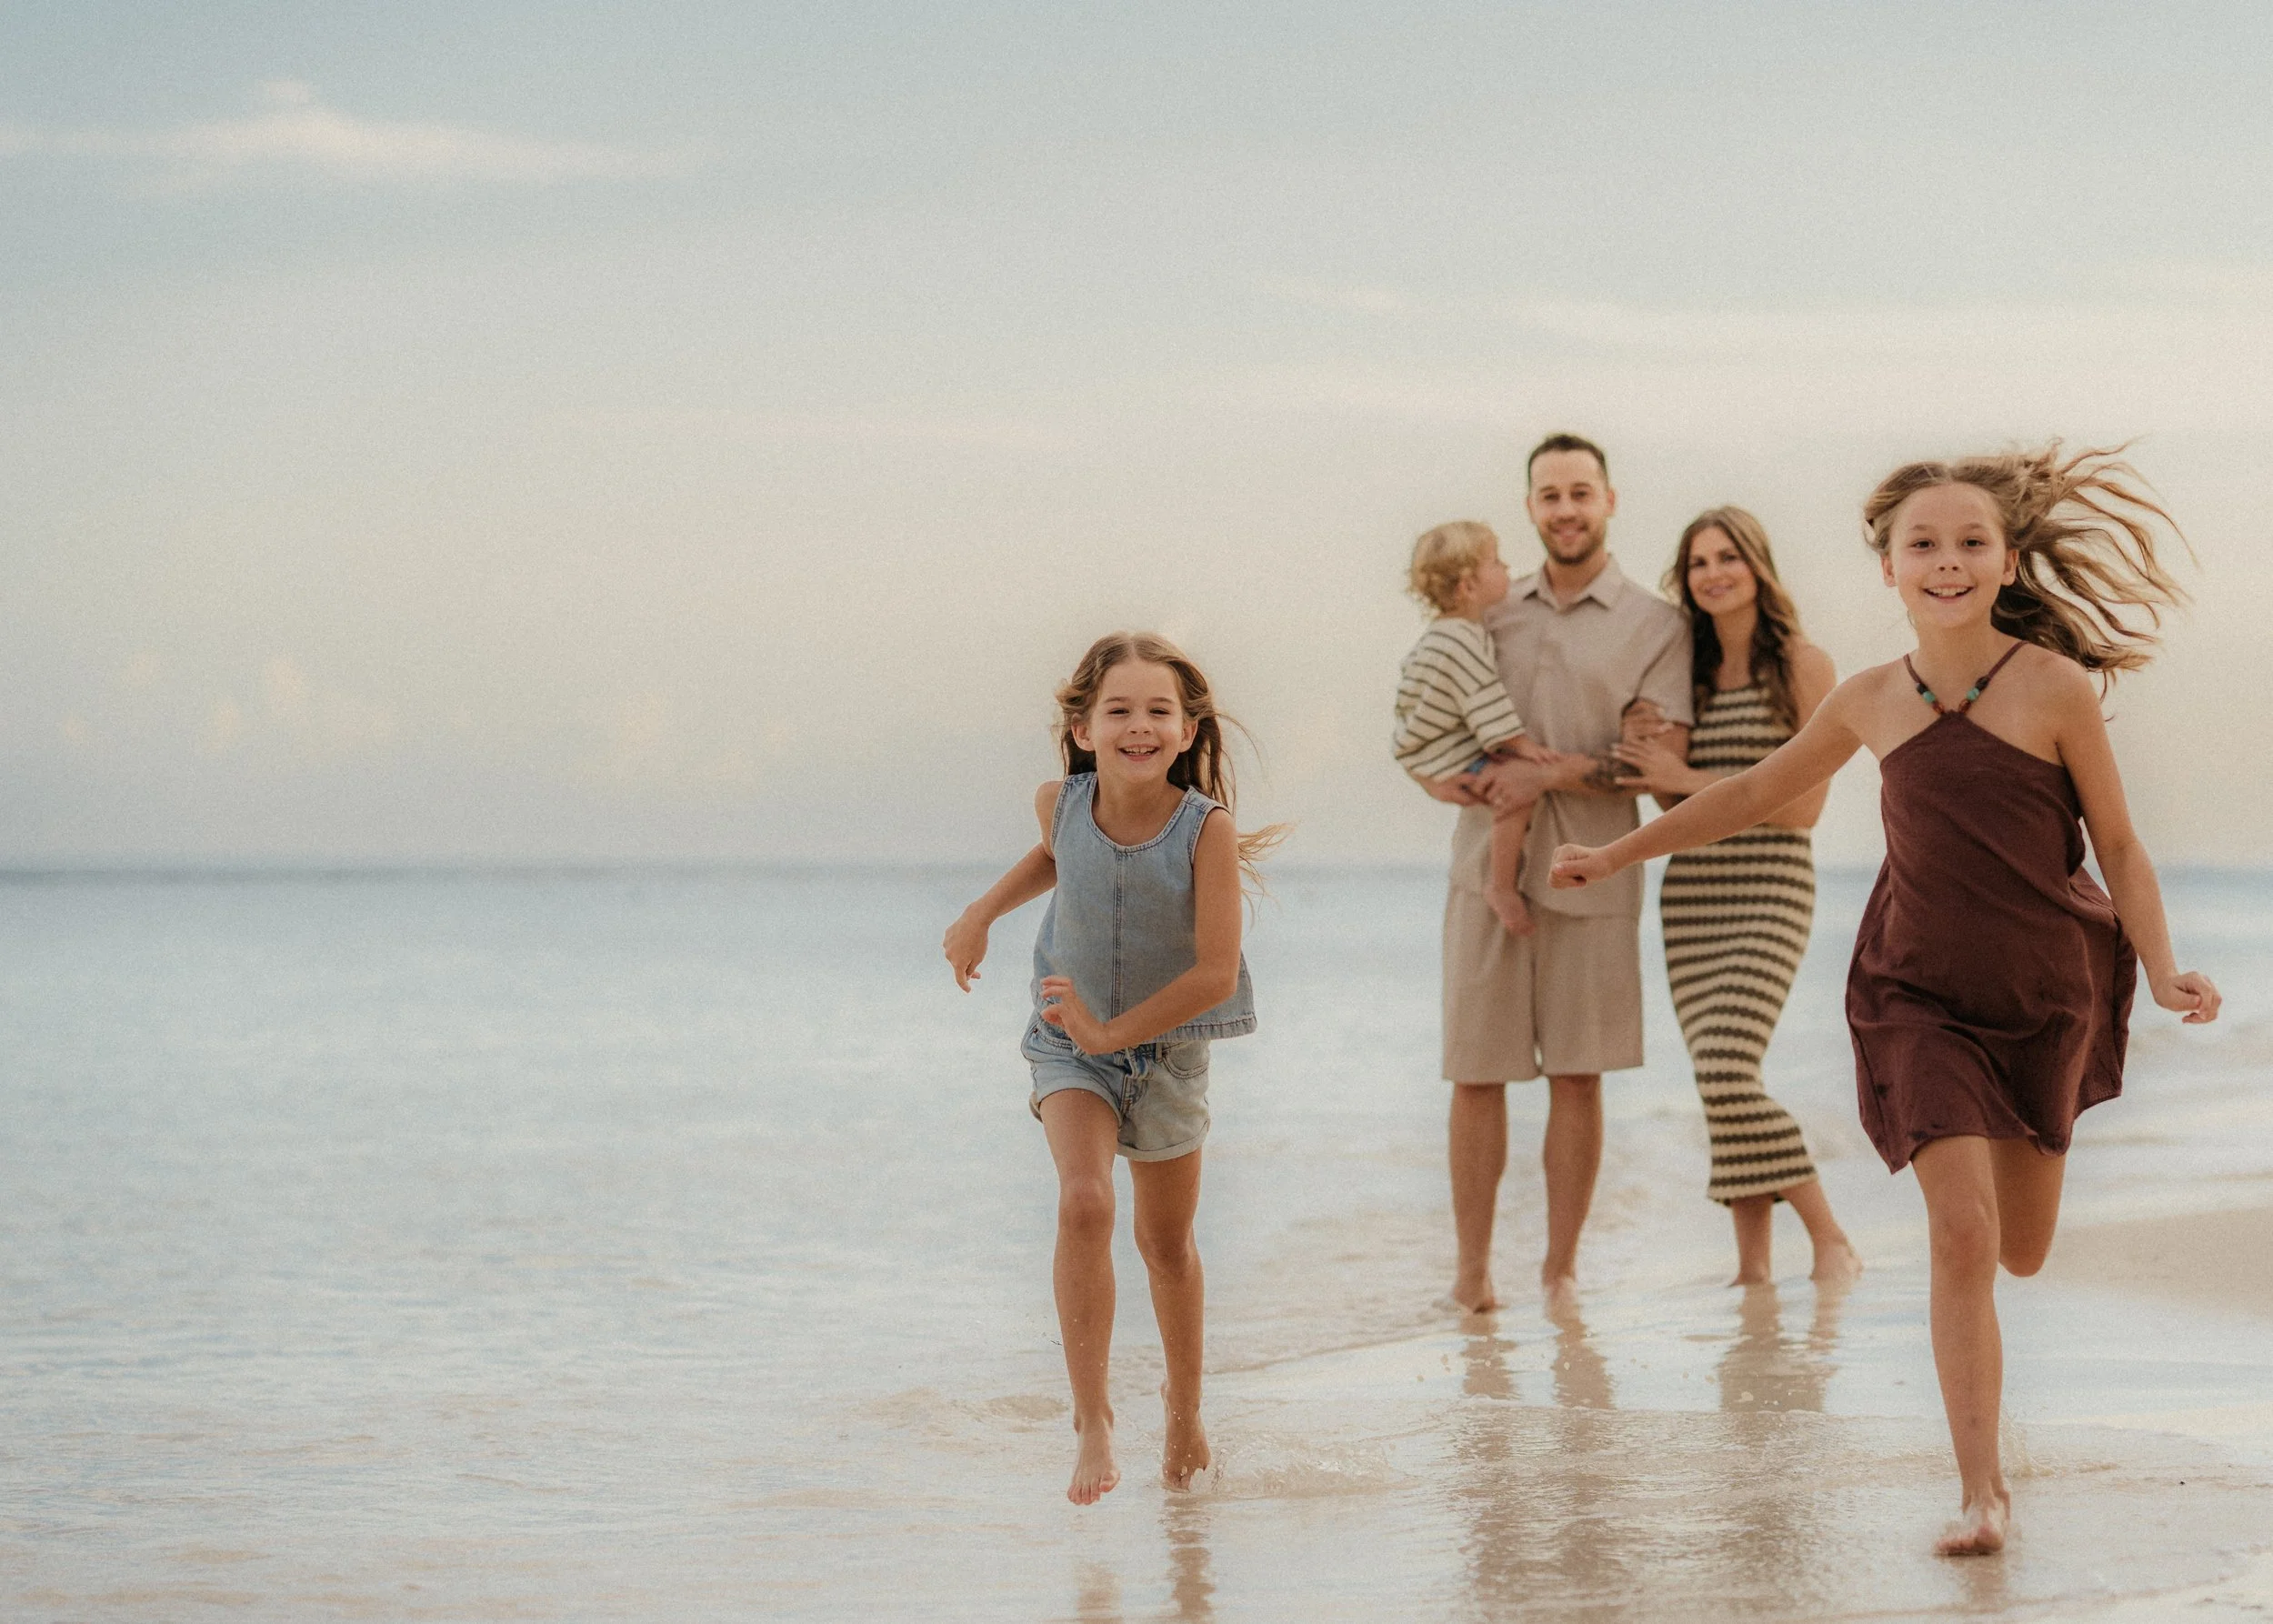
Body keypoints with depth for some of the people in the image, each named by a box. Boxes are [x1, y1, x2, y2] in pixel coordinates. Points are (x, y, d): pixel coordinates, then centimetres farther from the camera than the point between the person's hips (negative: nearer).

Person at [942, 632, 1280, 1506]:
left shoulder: (1207, 829, -24)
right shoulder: (1060, 802, -15)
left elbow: (1216, 974, -25)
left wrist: (1113, 1031, -23)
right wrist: (982, 913, 4)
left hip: (1167, 1045, -1)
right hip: (1071, 1041, 1)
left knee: (1167, 1242, 15)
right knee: (1084, 1202, -23)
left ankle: (1183, 1397, 41)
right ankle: (1091, 1417, -18)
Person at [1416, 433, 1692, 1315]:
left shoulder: (1654, 626, 3)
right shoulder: (1491, 615, 14)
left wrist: (1552, 770, -17)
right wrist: (1452, 778, -7)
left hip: (1589, 876, -2)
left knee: (1577, 1078, 1)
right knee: (1476, 1076, 0)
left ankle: (1561, 1266, 10)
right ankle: (1472, 1267, 8)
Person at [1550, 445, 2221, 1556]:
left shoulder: (2056, 690, -12)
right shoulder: (1871, 703, -3)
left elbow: (2119, 847, -3)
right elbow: (1754, 794, 13)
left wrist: (2160, 969, -17)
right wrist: (1618, 855, 20)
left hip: (2046, 993, 0)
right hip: (1921, 994, 0)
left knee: (2020, 1249, 13)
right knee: (1962, 1231, -15)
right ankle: (1981, 1491, -9)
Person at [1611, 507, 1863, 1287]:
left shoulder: (1803, 666, -4)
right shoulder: (1690, 671, 12)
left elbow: (1804, 806, -10)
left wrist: (1687, 779, -11)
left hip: (1770, 892, -6)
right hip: (1690, 893, 6)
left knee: (1726, 1075, -18)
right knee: (1721, 1082, 3)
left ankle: (1829, 1238, -6)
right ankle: (1753, 1266, 8)